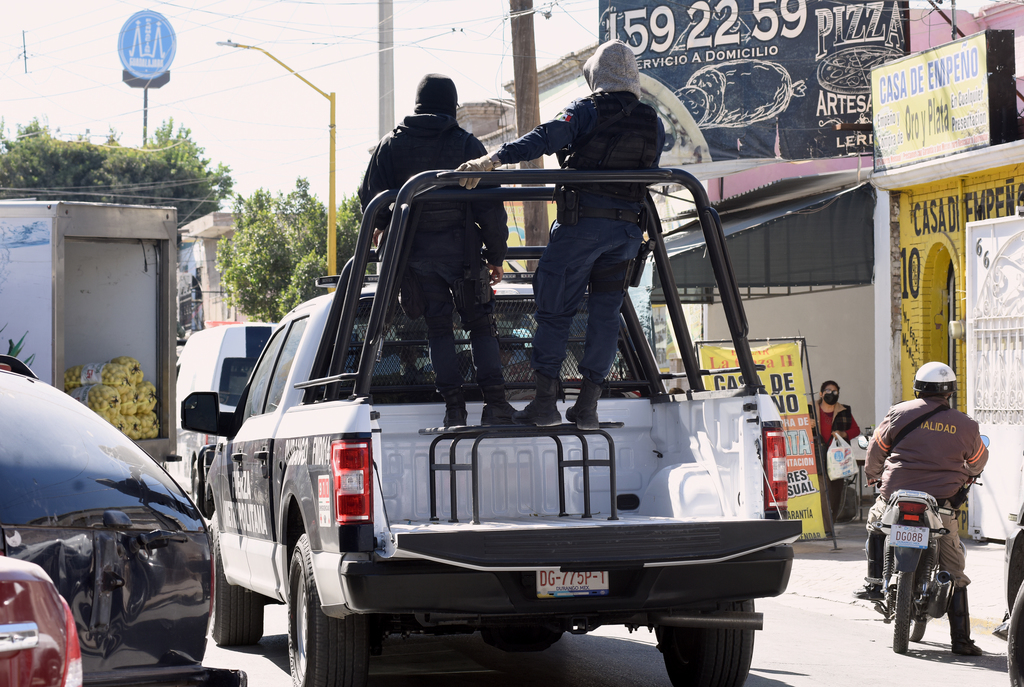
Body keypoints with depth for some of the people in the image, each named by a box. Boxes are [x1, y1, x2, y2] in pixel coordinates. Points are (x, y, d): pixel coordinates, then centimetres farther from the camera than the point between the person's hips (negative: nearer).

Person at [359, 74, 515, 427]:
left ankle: (454, 404, -1)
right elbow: (490, 206, -2)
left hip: (415, 252, 1)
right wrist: (496, 255, 5)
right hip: (460, 249, -1)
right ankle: (495, 401, -4)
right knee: (481, 324, 7)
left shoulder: (391, 145, 5)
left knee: (438, 326, 7)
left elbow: (370, 196, 3)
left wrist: (381, 227, 23)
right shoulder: (468, 145, 1)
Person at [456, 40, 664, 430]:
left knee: (555, 310, 1)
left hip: (581, 222, -5)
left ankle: (545, 400, -2)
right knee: (605, 313, 8)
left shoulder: (586, 112, -5)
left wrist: (495, 159, -29)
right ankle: (588, 405, 7)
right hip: (627, 229, 5)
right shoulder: (653, 124, 11)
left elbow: (545, 138, -20)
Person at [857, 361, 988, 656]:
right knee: (954, 571, 7)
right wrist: (967, 476, 43)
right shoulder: (964, 425, 3)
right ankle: (961, 639, 2)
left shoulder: (901, 413, -1)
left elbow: (876, 448, 10)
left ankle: (875, 583, 25)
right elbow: (978, 461, 20)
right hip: (942, 506, 0)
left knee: (876, 523, 34)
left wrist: (873, 475, 31)